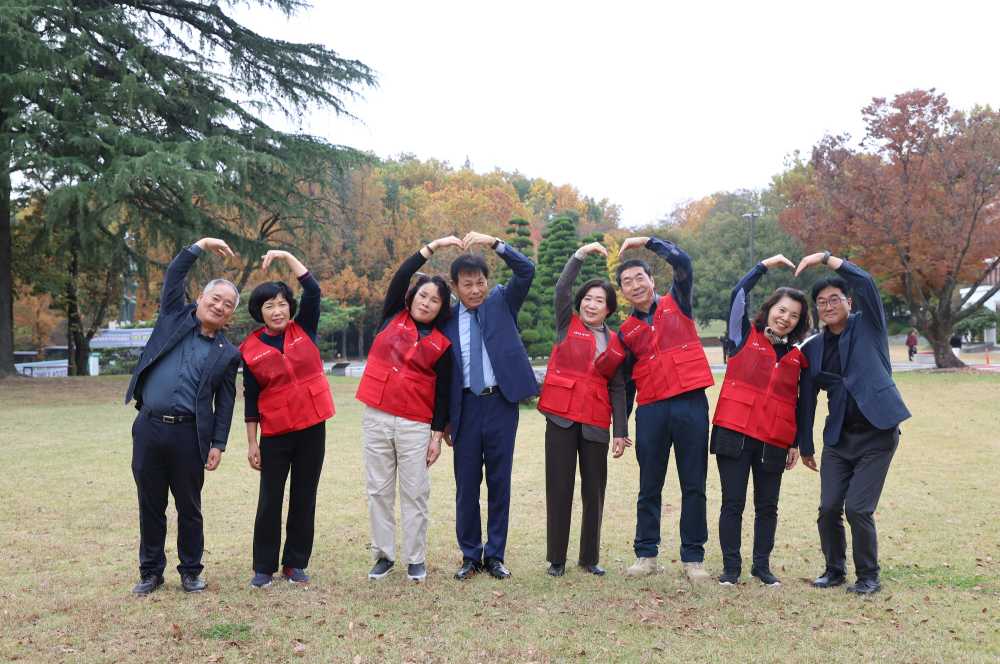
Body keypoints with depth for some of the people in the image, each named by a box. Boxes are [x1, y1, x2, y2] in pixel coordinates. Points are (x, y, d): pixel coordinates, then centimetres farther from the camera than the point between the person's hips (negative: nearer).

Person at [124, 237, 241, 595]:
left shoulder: (227, 353, 5)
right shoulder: (175, 317, 9)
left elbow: (225, 404, 4)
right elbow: (173, 275, 4)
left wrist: (218, 444, -3)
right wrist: (202, 245, -1)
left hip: (188, 434, -1)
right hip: (148, 427, 1)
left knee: (189, 508, 8)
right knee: (150, 506, 10)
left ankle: (191, 571, 22)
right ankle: (151, 571, 22)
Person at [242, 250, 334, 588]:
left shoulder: (303, 330, 2)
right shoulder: (250, 349, -2)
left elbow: (313, 290, -10)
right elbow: (251, 398, 1)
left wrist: (287, 256, -15)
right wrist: (252, 443, 1)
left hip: (312, 428, 2)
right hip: (275, 433, -1)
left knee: (304, 497, 8)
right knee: (270, 500, 3)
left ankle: (296, 564, 19)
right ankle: (264, 567, 15)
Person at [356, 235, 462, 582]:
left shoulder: (441, 344, 4)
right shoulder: (392, 317, 7)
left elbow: (443, 392, 4)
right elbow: (400, 277, -5)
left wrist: (438, 434, -2)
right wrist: (433, 246, -8)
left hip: (415, 424, -1)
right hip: (376, 417, 2)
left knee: (415, 493, 2)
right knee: (379, 490, 7)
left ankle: (416, 560, 12)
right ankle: (384, 554, 17)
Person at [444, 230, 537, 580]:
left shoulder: (502, 302, 6)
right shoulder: (448, 319, 6)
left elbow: (527, 270, -9)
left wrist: (493, 242, -20)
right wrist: (445, 418, 5)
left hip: (501, 401, 0)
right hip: (465, 406, 1)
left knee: (499, 482, 5)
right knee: (466, 484, 4)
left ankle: (495, 555, 15)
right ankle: (470, 556, 16)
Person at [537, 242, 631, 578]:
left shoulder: (616, 344, 12)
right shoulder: (568, 325, 7)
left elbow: (617, 389, 11)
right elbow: (562, 288, -8)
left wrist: (621, 432, 5)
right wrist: (581, 254, -11)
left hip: (595, 422, 2)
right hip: (561, 417, -2)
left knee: (594, 491, 6)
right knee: (559, 489, 0)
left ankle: (590, 557, 20)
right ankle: (557, 559, 10)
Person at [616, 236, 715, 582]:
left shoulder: (677, 304, 7)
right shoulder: (626, 330, 11)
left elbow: (683, 263, -8)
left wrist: (647, 241, -5)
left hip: (691, 404, -2)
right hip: (651, 410, 2)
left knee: (693, 486, 3)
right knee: (650, 487, 7)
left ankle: (693, 557, 10)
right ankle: (646, 554, 17)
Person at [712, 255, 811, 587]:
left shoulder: (797, 357, 13)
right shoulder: (745, 336, 4)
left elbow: (796, 401, 16)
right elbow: (738, 294, -7)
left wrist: (796, 443, 12)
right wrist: (767, 264, -2)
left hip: (775, 441, 3)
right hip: (734, 434, -3)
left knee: (767, 506, 8)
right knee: (733, 503, 0)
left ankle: (762, 565, 21)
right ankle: (731, 567, 9)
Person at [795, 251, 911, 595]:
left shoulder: (868, 326, 0)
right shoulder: (812, 348, 8)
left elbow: (865, 282, -17)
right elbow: (806, 399, 13)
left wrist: (825, 257, -20)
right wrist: (804, 445, 14)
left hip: (877, 434, -4)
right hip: (838, 438, 4)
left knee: (858, 509, -9)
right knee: (829, 508, -2)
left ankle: (868, 576, 11)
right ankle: (834, 569, 20)